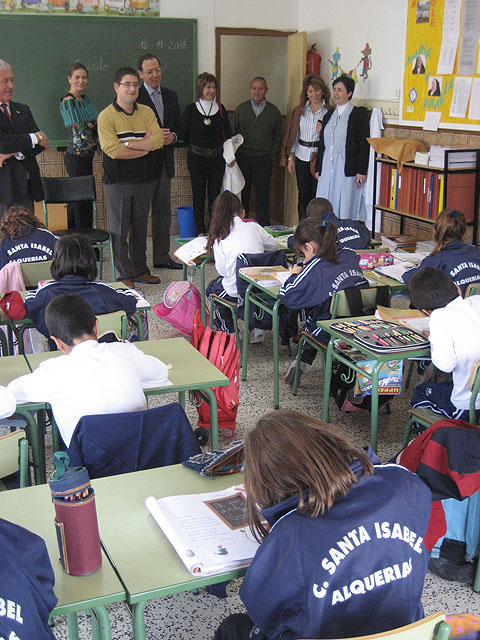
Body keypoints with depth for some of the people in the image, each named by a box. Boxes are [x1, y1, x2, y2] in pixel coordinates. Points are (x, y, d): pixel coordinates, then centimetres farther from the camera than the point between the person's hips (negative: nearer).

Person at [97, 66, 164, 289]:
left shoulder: (146, 112, 8)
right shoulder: (106, 116, -6)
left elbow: (158, 140, -6)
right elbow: (112, 150, -17)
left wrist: (127, 143, -14)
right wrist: (145, 145, -9)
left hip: (144, 179, 4)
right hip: (118, 180, -4)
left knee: (140, 227, 13)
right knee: (119, 230, -1)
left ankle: (140, 270, 24)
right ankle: (125, 275, 7)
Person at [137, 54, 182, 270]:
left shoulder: (170, 96, 13)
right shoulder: (134, 97, -8)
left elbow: (178, 125, 18)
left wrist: (172, 136, -3)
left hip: (164, 162, 7)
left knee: (163, 213, 13)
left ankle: (162, 257, 23)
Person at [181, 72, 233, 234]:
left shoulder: (220, 109, 7)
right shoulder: (191, 110, -3)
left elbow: (228, 134, 9)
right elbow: (184, 135, 2)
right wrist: (196, 146, 4)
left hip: (217, 158, 2)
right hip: (197, 159, -2)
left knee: (215, 195, 4)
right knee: (198, 196, 3)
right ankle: (200, 230, 12)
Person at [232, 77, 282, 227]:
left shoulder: (274, 111, 8)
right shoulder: (241, 109, 10)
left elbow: (278, 137, 11)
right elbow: (233, 133, 11)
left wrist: (272, 156, 1)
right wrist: (234, 155, 2)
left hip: (264, 159, -1)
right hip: (242, 158, 1)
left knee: (262, 195, -1)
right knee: (242, 193, 3)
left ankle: (264, 228, 7)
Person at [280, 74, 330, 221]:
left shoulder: (329, 112, -2)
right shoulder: (299, 111, 8)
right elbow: (293, 136, 12)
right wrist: (290, 158, 8)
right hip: (301, 157, 3)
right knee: (303, 195, 8)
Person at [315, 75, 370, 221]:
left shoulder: (359, 114, -3)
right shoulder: (329, 115, 16)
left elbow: (364, 144, -7)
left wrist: (361, 171, -13)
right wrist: (318, 169, 15)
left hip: (347, 170, -6)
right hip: (327, 170, 6)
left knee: (346, 209, -4)